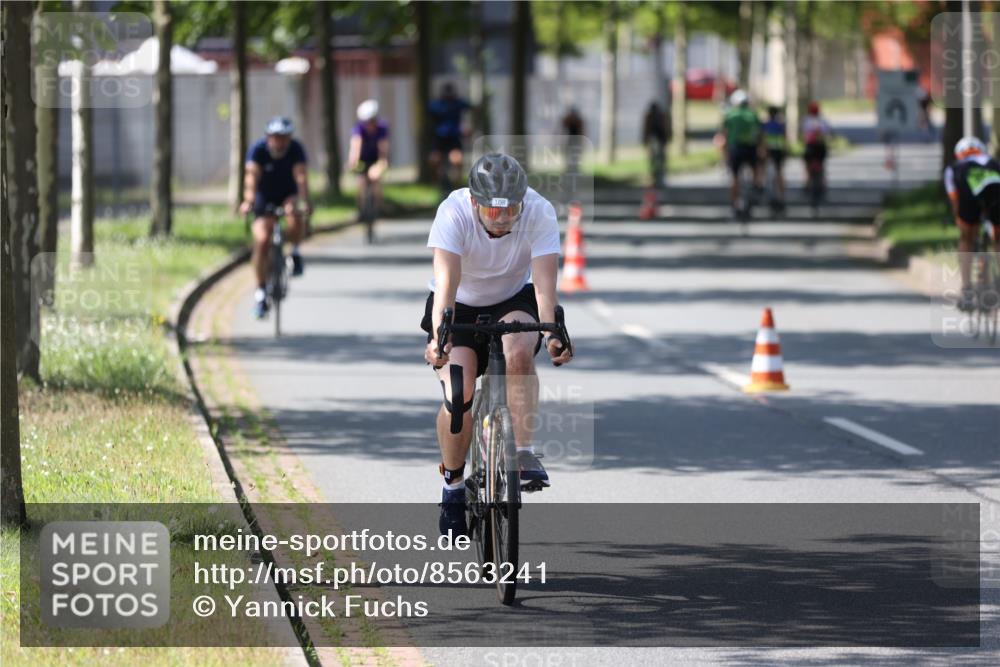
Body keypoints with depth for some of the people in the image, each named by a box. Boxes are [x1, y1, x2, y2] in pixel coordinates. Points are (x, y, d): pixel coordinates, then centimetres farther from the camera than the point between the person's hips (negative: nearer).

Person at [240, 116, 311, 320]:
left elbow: (300, 177, -32)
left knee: (294, 211, -35)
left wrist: (305, 201, -49)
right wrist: (248, 201, -51)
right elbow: (252, 177, -34)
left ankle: (295, 253, -10)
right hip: (265, 200, 0)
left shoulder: (296, 150, -19)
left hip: (288, 196, 0)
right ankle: (261, 292, -5)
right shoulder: (258, 150, -21)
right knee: (262, 241, -15)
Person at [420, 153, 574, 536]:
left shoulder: (540, 213, -27)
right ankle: (453, 484, 6)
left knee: (519, 352, -33)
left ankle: (524, 454, -24)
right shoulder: (453, 213, -30)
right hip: (460, 306, -1)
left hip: (513, 300, 1)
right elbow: (447, 281, -40)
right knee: (459, 397, -18)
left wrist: (553, 333, -52)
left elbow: (544, 284, -34)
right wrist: (439, 336, -56)